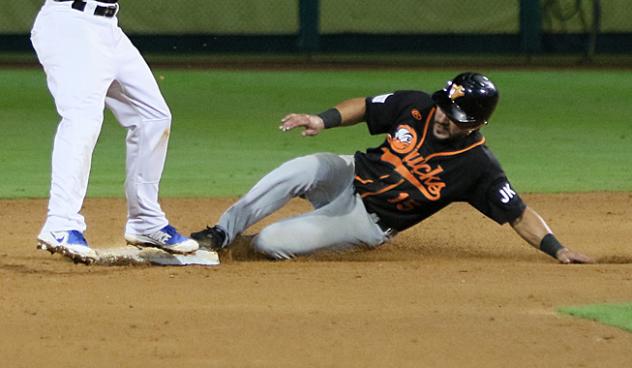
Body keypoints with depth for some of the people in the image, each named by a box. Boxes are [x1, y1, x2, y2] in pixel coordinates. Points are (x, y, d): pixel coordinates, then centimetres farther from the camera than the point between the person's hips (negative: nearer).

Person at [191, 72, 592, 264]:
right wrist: (324, 120, -13)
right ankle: (220, 234, -18)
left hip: (370, 222, -3)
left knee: (270, 243, -22)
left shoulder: (480, 167, -20)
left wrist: (558, 249, -32)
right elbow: (364, 107, 3)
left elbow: (519, 213, -19)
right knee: (300, 170, -31)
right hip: (347, 176, 3)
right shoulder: (416, 107, -10)